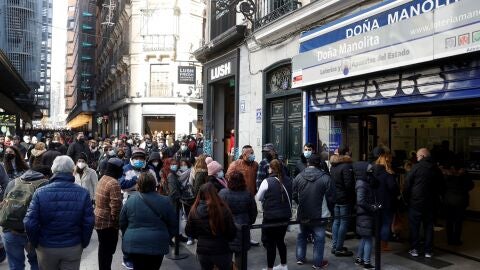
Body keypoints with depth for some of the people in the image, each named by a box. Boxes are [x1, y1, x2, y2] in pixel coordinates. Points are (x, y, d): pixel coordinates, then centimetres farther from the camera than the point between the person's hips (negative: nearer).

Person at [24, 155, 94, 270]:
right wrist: (83, 244, 4)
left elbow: (30, 223, -13)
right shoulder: (83, 193, -12)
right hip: (73, 248, 0)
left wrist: (36, 243, 4)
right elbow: (89, 223, -12)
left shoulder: (40, 192, -13)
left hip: (46, 248, 1)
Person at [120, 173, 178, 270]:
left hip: (134, 245, 1)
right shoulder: (165, 202, -6)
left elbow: (122, 224, 8)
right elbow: (173, 225, 0)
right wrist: (167, 239, 16)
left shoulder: (129, 202, -3)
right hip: (157, 245, -1)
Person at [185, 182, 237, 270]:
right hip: (221, 250, -2)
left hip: (202, 250, 3)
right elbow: (232, 232, -10)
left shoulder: (194, 211, -11)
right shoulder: (223, 209, -19)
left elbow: (189, 232, 2)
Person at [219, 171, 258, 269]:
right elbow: (254, 212, 4)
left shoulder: (222, 193, -13)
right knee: (240, 254, 13)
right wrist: (249, 223, 20)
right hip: (242, 228, 2)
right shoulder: (248, 194, -6)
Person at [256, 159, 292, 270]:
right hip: (285, 216, 6)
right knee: (280, 240, 22)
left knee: (270, 243, 6)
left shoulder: (267, 181, -14)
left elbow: (258, 198, -1)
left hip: (271, 216, -6)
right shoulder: (288, 181, 1)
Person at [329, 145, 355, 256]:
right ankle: (339, 249, 3)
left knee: (336, 221, 14)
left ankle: (334, 246, 20)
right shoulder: (347, 166, -16)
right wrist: (353, 197, -5)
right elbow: (349, 184, -19)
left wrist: (334, 194, 16)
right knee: (344, 222, -1)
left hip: (335, 197, 8)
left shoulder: (333, 166, 10)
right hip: (345, 198, -8)